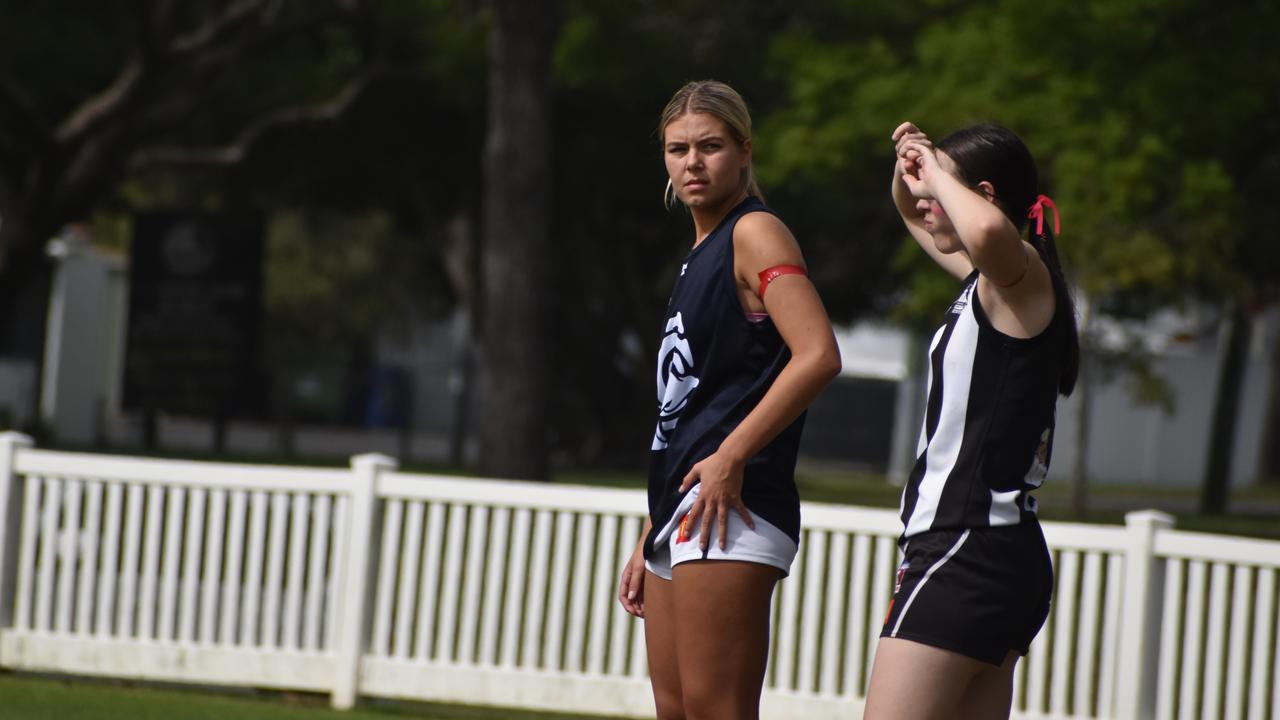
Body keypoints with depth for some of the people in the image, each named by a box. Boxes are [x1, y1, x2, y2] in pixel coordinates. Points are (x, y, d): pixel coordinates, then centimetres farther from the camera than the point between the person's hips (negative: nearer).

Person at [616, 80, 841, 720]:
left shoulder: (755, 233, -6)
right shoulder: (700, 254, 21)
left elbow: (818, 356, -20)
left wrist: (731, 457, -19)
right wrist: (648, 544, 23)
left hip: (731, 507, -10)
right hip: (681, 512, 10)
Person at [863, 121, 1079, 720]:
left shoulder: (1023, 274, -11)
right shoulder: (990, 280, 17)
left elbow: (987, 229, -38)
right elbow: (914, 216, 36)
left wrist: (938, 173, -18)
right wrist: (909, 172, 13)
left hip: (967, 553, -10)